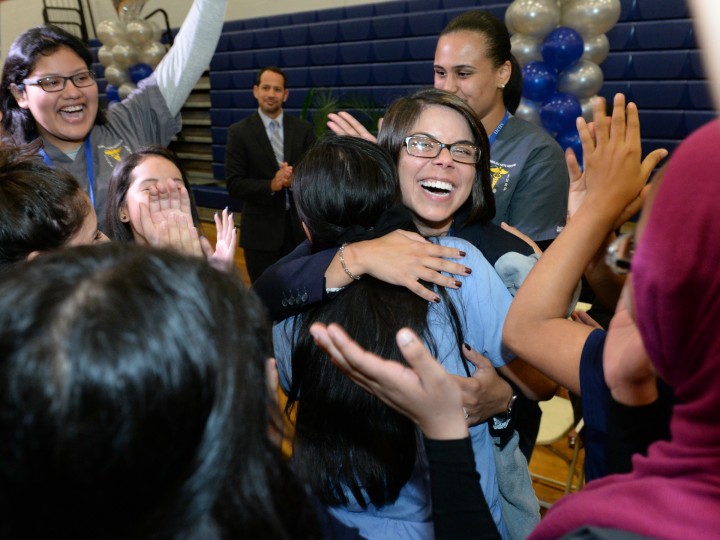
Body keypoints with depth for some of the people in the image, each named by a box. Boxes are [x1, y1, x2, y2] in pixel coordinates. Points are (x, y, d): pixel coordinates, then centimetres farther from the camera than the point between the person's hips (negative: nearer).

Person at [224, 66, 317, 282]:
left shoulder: (304, 129, 5)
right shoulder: (239, 132, -2)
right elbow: (234, 184, -7)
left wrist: (296, 179, -18)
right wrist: (271, 185, -21)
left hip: (300, 225, 2)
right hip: (261, 229, -2)